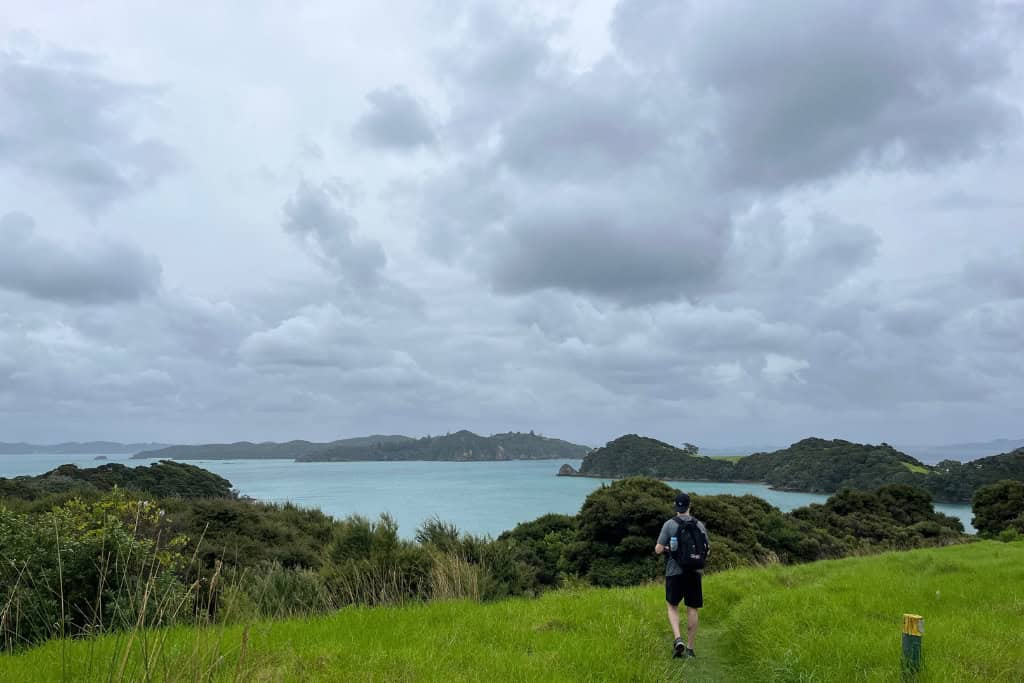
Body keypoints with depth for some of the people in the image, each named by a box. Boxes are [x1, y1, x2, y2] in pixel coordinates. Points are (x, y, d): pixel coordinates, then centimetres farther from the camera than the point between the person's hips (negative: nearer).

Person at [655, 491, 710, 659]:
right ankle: (690, 648, 14)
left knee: (673, 607, 14)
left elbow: (658, 550, -9)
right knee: (692, 609, 10)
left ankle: (678, 639, -6)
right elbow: (707, 550, 6)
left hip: (674, 572, -2)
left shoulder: (669, 524, -8)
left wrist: (663, 548, 13)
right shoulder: (699, 525, 0)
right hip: (694, 572, 2)